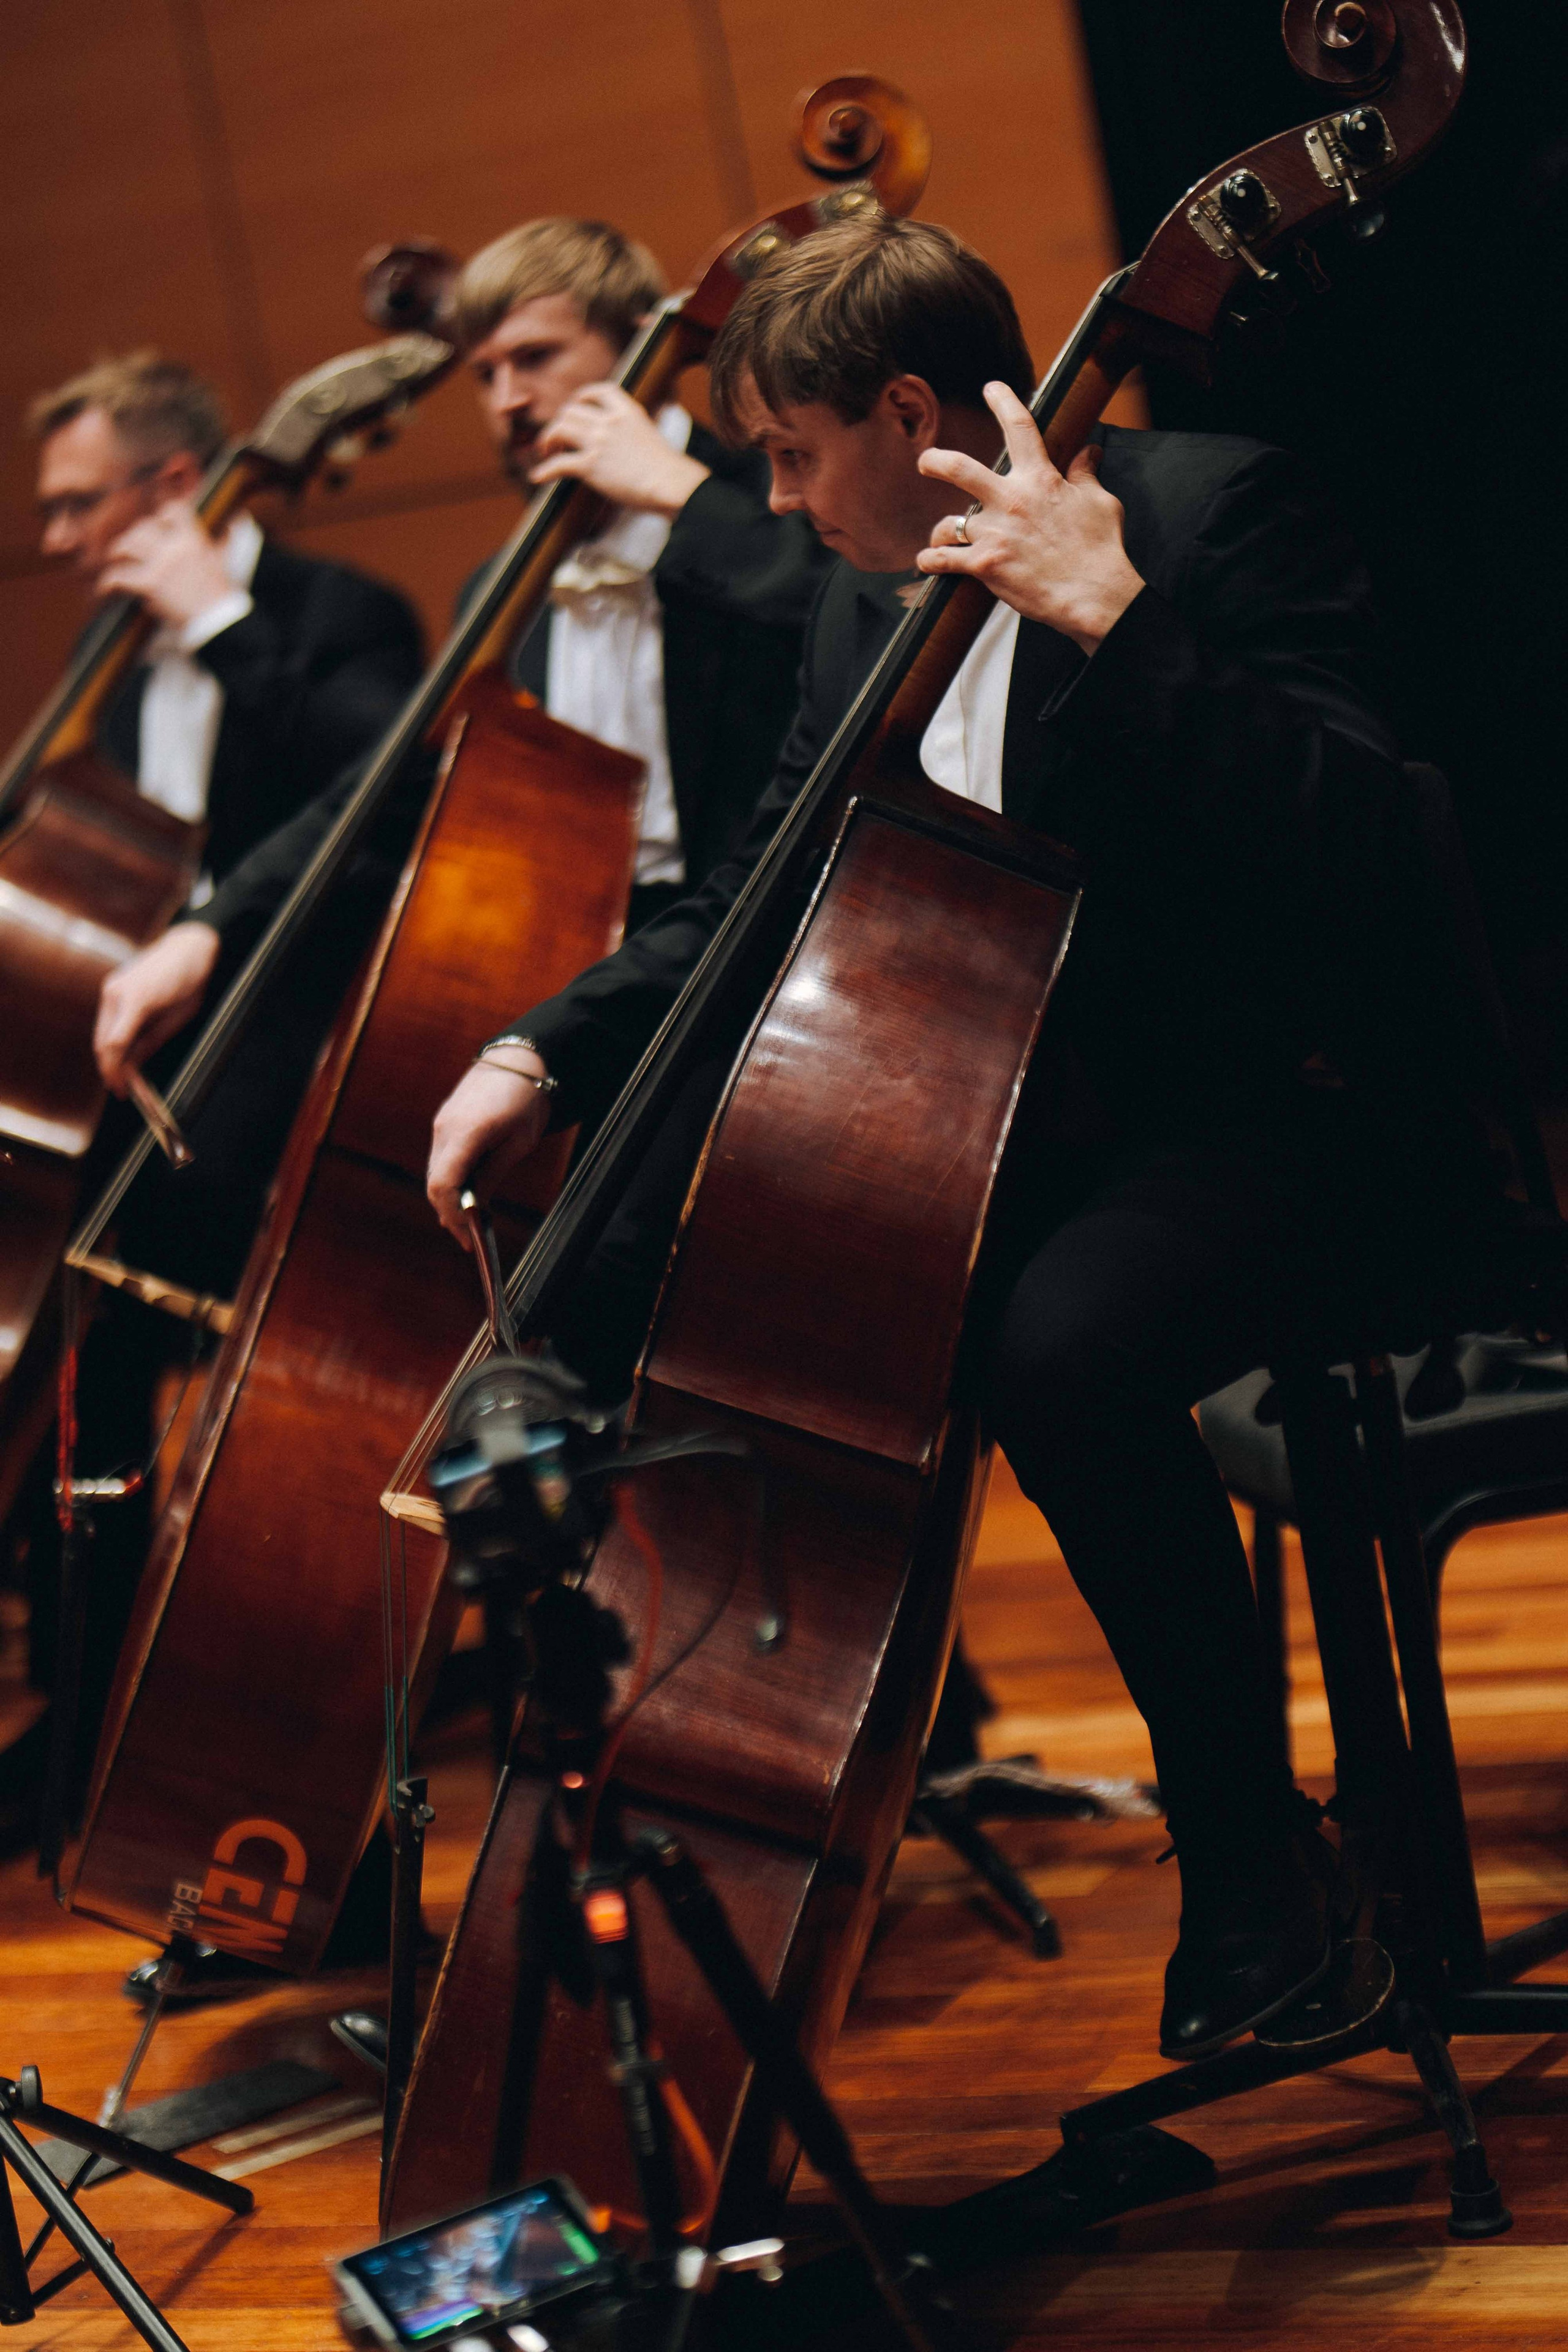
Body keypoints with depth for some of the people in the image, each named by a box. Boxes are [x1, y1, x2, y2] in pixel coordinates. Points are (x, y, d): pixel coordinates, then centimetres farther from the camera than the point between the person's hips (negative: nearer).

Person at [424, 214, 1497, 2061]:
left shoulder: (1213, 510, -13)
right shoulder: (867, 608, 11)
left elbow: (1354, 849, -27)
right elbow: (756, 905, 18)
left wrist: (1110, 618, -32)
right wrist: (544, 1056, 4)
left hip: (1280, 1117, -8)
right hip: (1017, 1119, 8)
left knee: (1061, 1346, -37)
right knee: (625, 1273, -2)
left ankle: (1248, 1850, -13)